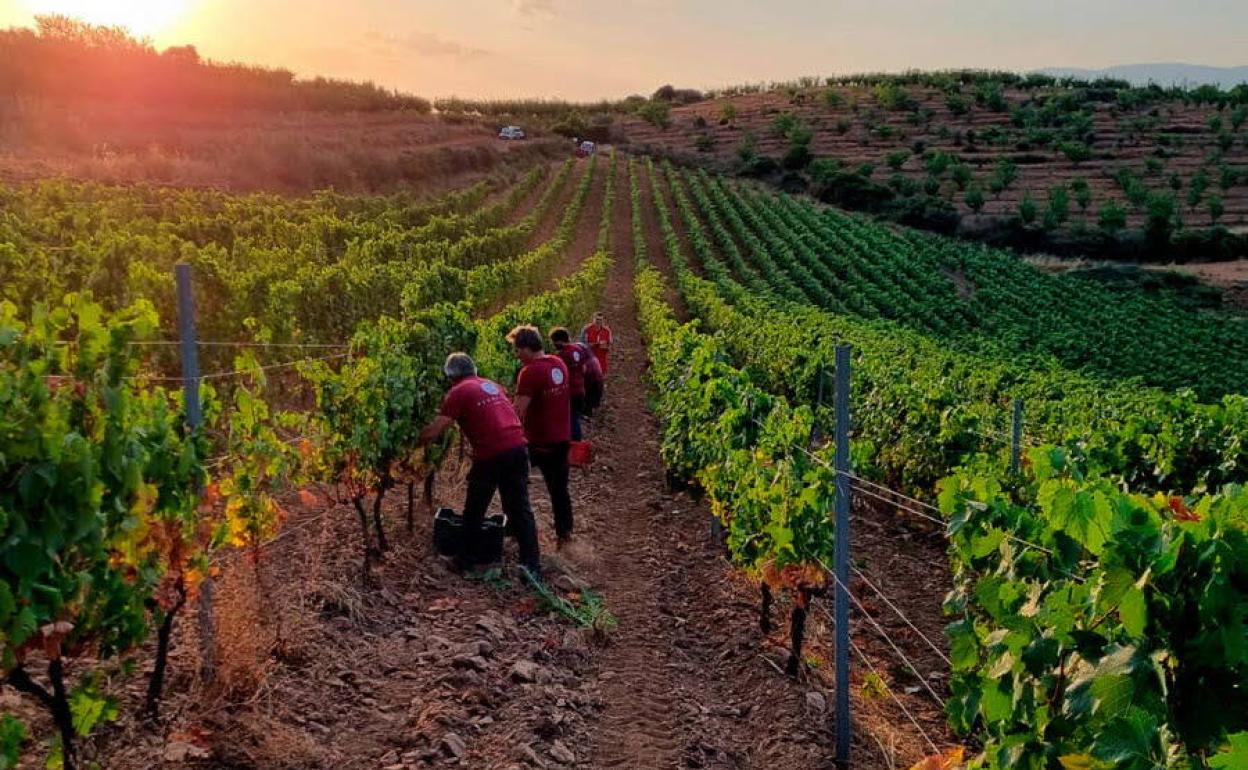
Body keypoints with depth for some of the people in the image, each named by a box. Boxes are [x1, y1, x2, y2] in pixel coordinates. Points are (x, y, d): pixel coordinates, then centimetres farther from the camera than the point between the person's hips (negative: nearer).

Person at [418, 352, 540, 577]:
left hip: (491, 455, -5)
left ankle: (465, 561, 23)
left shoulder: (458, 392, 0)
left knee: (474, 511, 13)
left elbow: (435, 430, -4)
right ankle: (532, 565, 9)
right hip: (518, 448, 5)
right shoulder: (493, 385, 19)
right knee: (520, 508, 11)